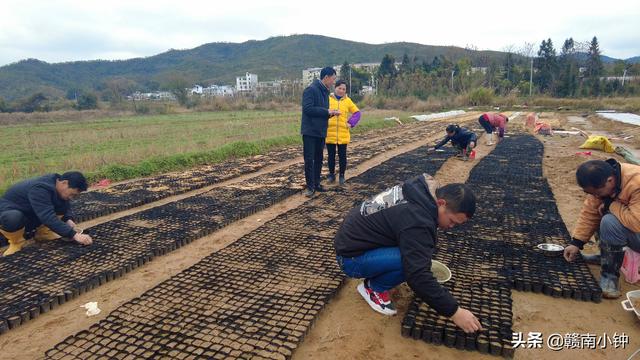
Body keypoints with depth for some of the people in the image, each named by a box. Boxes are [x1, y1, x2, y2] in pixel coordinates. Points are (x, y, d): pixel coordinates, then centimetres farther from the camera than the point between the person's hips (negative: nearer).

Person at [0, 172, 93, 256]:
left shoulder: (57, 184, -9)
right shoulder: (40, 189, -35)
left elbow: (66, 205, 6)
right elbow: (48, 217, -43)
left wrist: (68, 219, -15)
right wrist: (74, 234, -45)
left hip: (32, 214, 7)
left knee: (62, 205, -13)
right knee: (13, 219, -42)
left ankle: (42, 232, 3)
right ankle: (16, 242, -12)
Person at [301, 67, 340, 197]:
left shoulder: (325, 91, 14)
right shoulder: (310, 90, -14)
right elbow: (307, 109, -24)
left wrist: (332, 112, 1)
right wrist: (327, 111, -19)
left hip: (321, 132, 8)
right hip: (310, 131, -8)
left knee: (319, 159, 13)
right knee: (309, 160, -4)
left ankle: (316, 183, 23)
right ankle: (310, 187, 4)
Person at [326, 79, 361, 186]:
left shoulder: (347, 100, 5)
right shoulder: (328, 99, 0)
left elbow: (357, 112, 10)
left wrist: (351, 123, -2)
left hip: (343, 134, 1)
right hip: (330, 134, -1)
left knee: (342, 156, 7)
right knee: (331, 156, 9)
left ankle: (342, 175, 19)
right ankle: (331, 174, 22)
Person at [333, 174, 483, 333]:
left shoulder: (418, 190, -1)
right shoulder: (417, 220, -30)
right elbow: (419, 276, -32)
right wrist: (454, 311, -23)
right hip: (351, 257, -9)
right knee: (412, 259, -27)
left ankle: (375, 278, 15)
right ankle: (373, 288, -2)